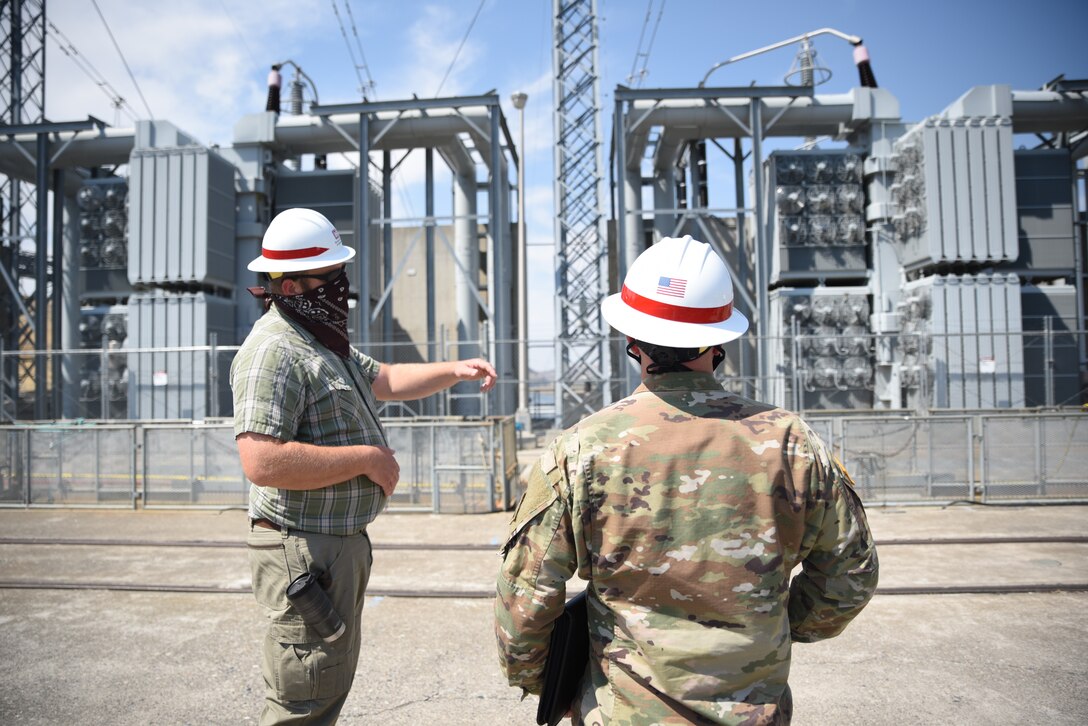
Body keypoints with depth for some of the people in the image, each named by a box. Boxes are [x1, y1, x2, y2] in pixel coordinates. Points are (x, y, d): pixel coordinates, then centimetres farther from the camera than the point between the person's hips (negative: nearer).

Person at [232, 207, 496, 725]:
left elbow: (384, 380, 26)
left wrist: (455, 370, 13)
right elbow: (263, 462, -31)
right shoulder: (273, 351, -21)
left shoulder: (324, 342, 14)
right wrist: (367, 458, -23)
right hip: (305, 550, -10)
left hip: (343, 542, 10)